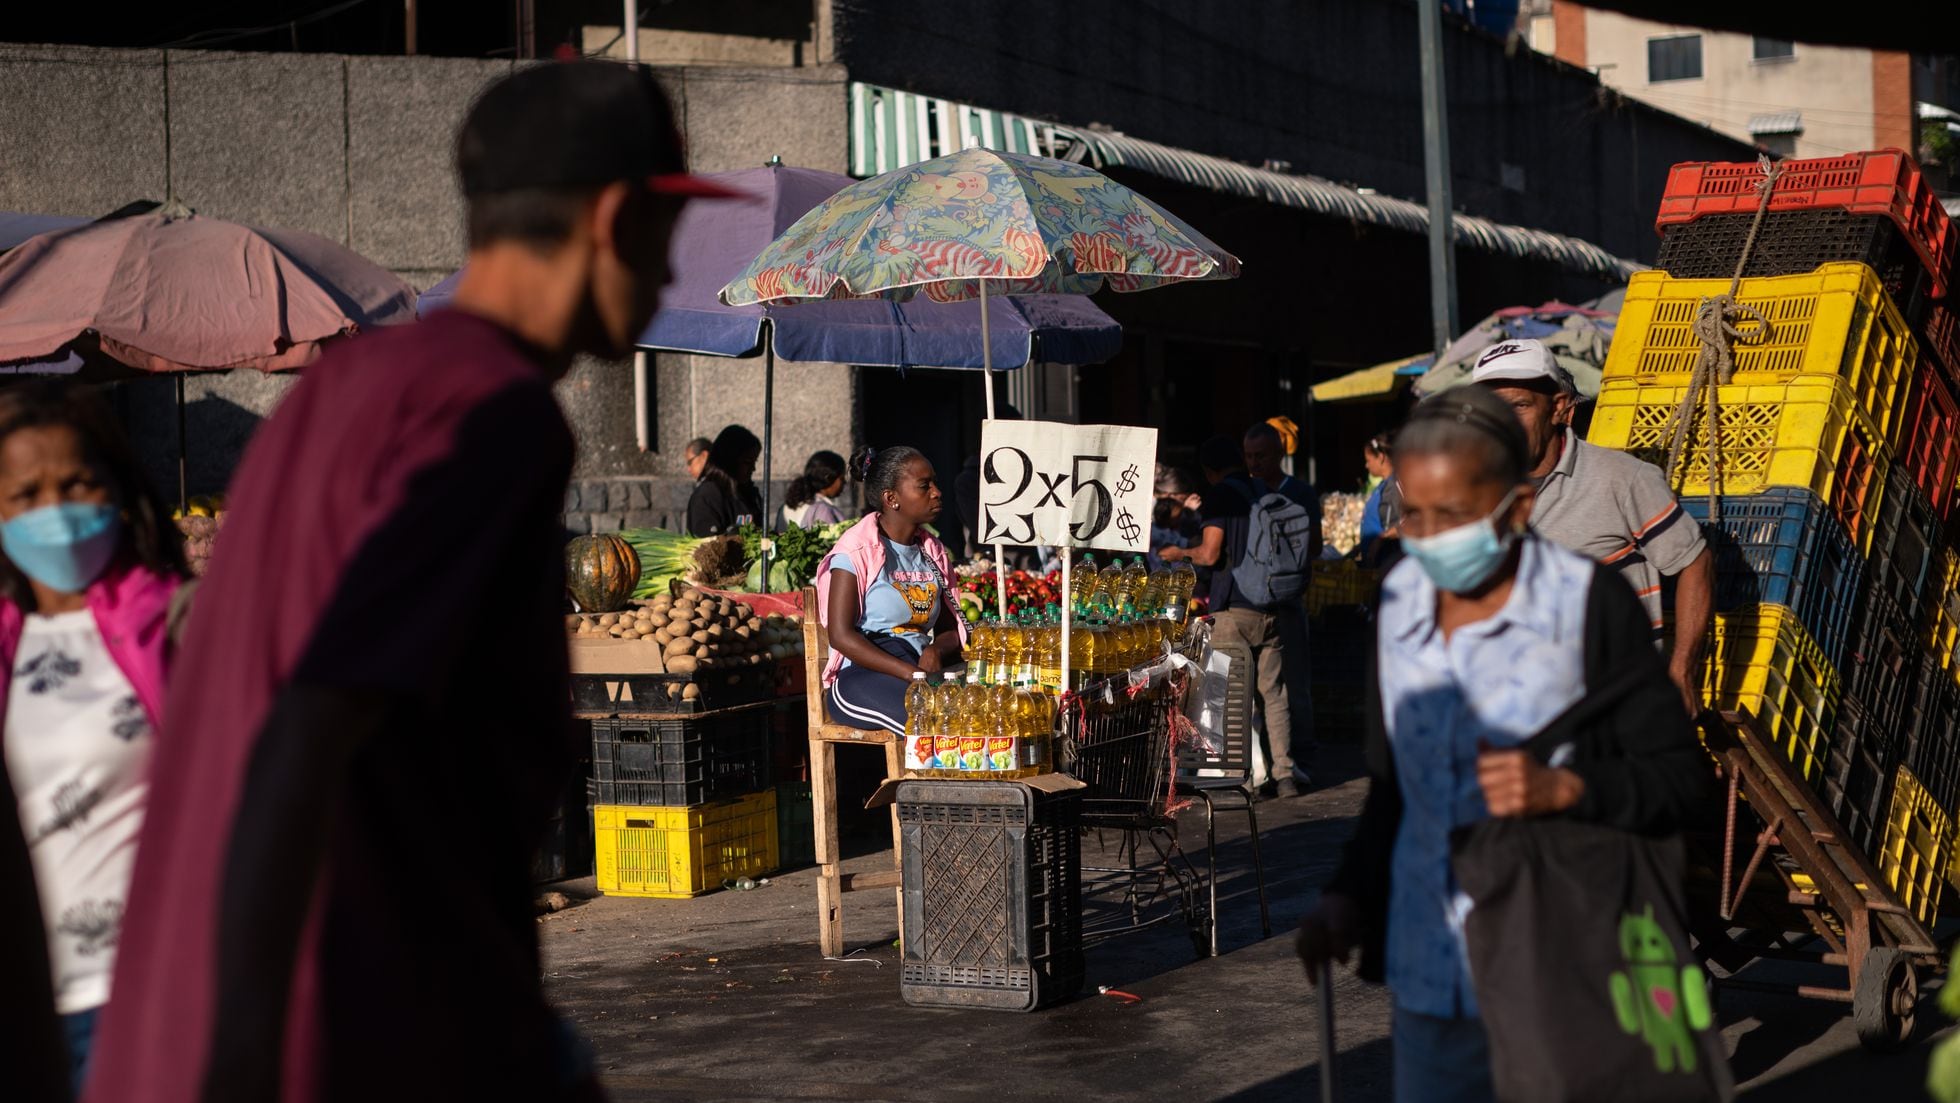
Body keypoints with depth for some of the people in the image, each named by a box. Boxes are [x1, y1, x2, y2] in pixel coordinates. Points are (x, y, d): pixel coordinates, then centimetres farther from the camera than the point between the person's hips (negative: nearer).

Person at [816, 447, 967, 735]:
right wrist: (910, 673, -21)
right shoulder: (858, 551, -3)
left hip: (920, 670, 6)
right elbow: (841, 634, -12)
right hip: (861, 676, -6)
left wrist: (936, 651, -8)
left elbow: (951, 630, 19)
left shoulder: (933, 554, 18)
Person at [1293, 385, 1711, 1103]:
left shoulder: (1587, 603, -11)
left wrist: (1564, 788, -24)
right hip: (1432, 970, 5)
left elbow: (1680, 777, -8)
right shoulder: (1400, 602, 3)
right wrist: (1350, 900, 1)